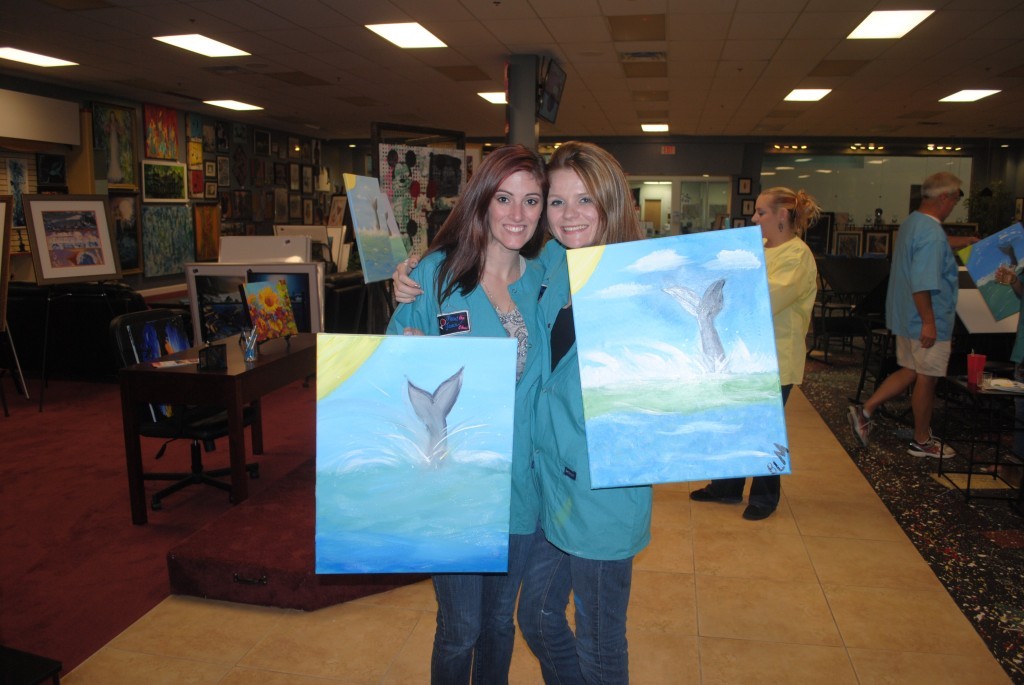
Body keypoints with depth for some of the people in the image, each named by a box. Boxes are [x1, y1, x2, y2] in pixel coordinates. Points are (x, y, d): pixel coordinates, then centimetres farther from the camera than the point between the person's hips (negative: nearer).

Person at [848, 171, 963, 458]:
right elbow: (922, 284, -28)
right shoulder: (932, 233, -22)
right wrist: (929, 322, -25)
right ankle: (922, 441, 18)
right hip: (926, 321, -9)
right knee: (927, 379, 4)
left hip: (905, 317, 9)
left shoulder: (911, 222, 9)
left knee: (910, 372, 19)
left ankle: (865, 411, 13)